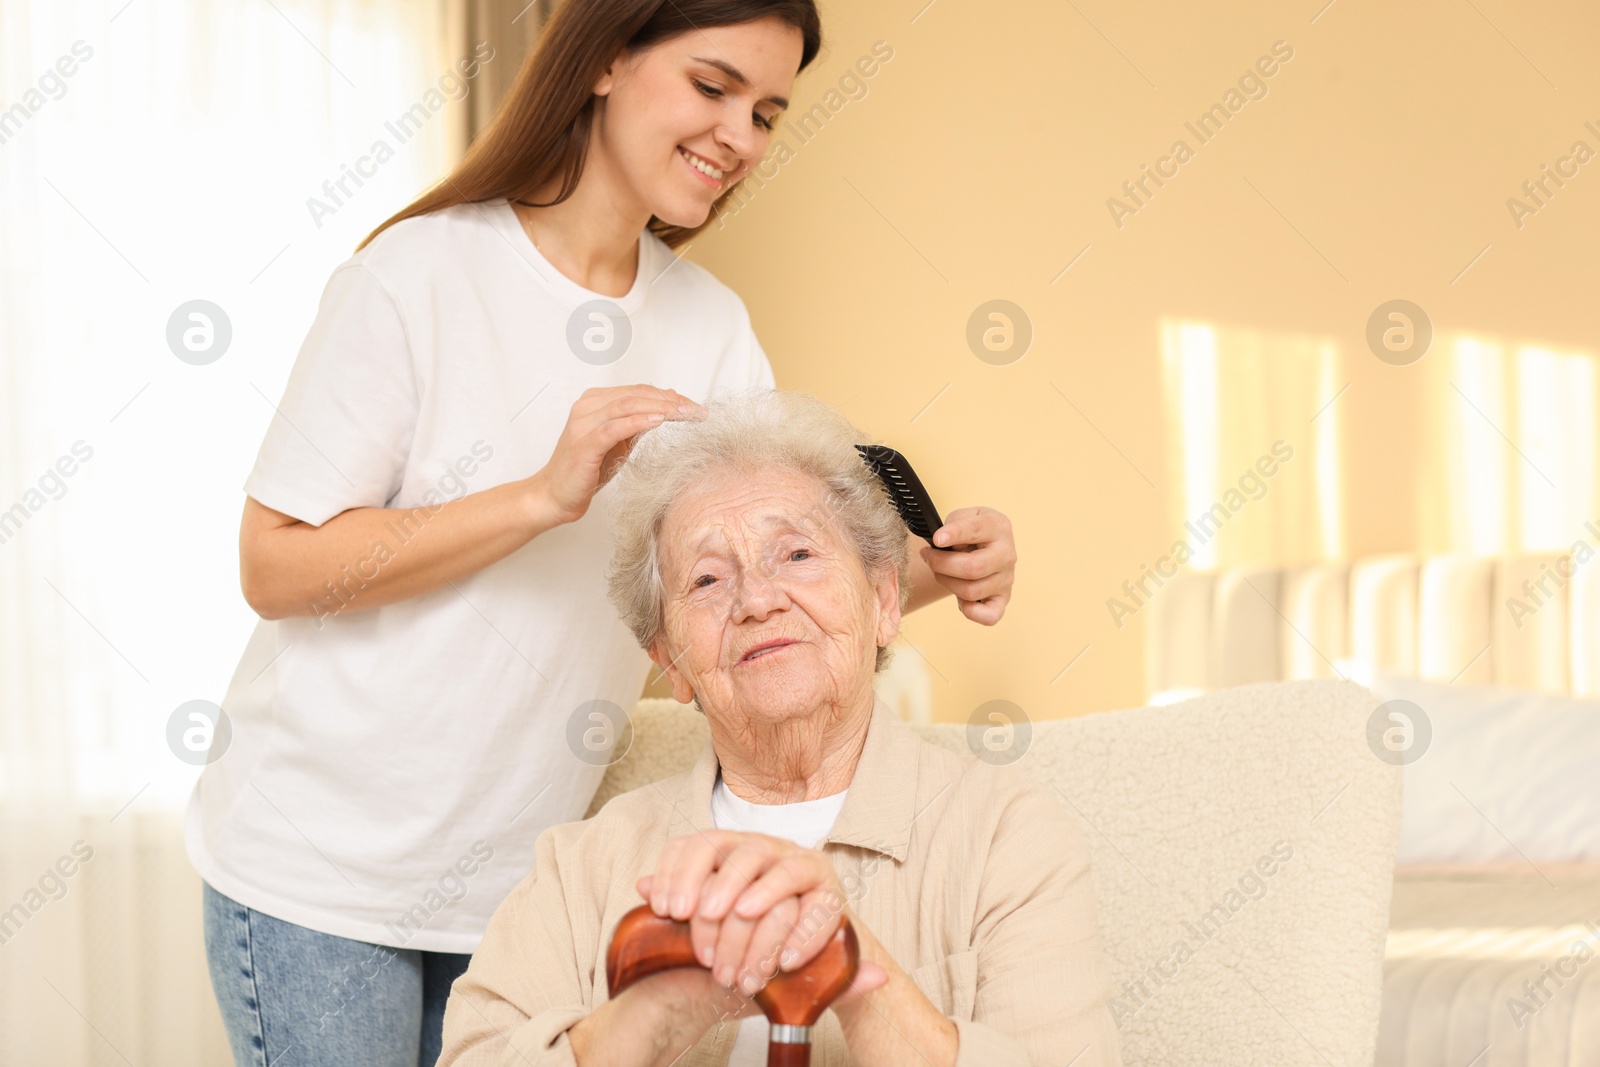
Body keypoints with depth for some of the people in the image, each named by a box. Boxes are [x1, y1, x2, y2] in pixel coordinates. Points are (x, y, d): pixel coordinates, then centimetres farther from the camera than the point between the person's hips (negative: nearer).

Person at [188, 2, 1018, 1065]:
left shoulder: (710, 323, 3)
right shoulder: (420, 274, -14)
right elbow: (275, 565, -16)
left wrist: (936, 568, -22)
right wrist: (547, 496, -24)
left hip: (522, 869, 5)